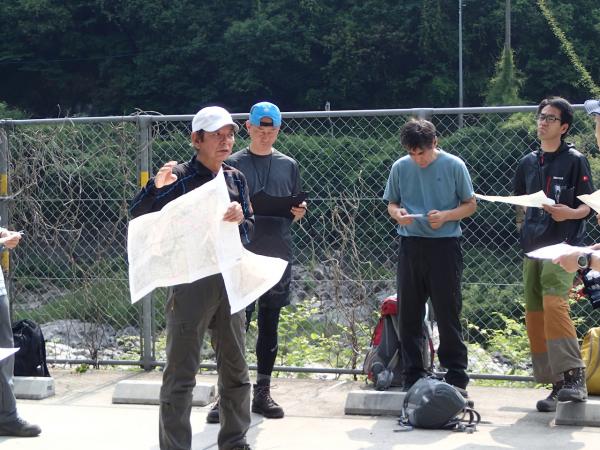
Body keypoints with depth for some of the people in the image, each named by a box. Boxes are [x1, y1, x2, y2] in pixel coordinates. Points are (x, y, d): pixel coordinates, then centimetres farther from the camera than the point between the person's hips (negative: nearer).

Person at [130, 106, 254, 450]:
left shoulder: (236, 178, 9)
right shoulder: (179, 177, -7)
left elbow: (250, 231, 10)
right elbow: (139, 219, -12)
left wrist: (241, 218, -12)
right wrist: (156, 188, -29)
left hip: (230, 278, 6)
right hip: (190, 280, -6)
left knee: (236, 367, 13)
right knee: (181, 372, -3)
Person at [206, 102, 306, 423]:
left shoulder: (288, 165, 12)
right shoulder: (233, 164, 3)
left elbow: (295, 212, 16)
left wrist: (299, 212, -6)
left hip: (277, 256, 3)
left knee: (269, 326, 8)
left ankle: (263, 392, 15)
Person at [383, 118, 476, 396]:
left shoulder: (454, 166, -3)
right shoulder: (400, 168, 4)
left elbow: (470, 205, 3)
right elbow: (391, 204, 14)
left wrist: (446, 215, -15)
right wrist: (397, 213, -10)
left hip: (445, 245, -3)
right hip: (410, 245, 3)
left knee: (448, 314, -1)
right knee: (408, 315, 6)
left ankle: (457, 379, 7)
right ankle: (412, 378, 16)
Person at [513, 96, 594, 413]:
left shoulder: (574, 161, -1)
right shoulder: (528, 162, 15)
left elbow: (587, 206, -3)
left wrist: (568, 213, -22)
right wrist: (526, 223, 13)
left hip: (562, 246, -7)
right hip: (532, 246, 7)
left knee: (554, 304, -25)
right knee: (534, 315, 3)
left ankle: (573, 376, -26)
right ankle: (557, 385, 10)